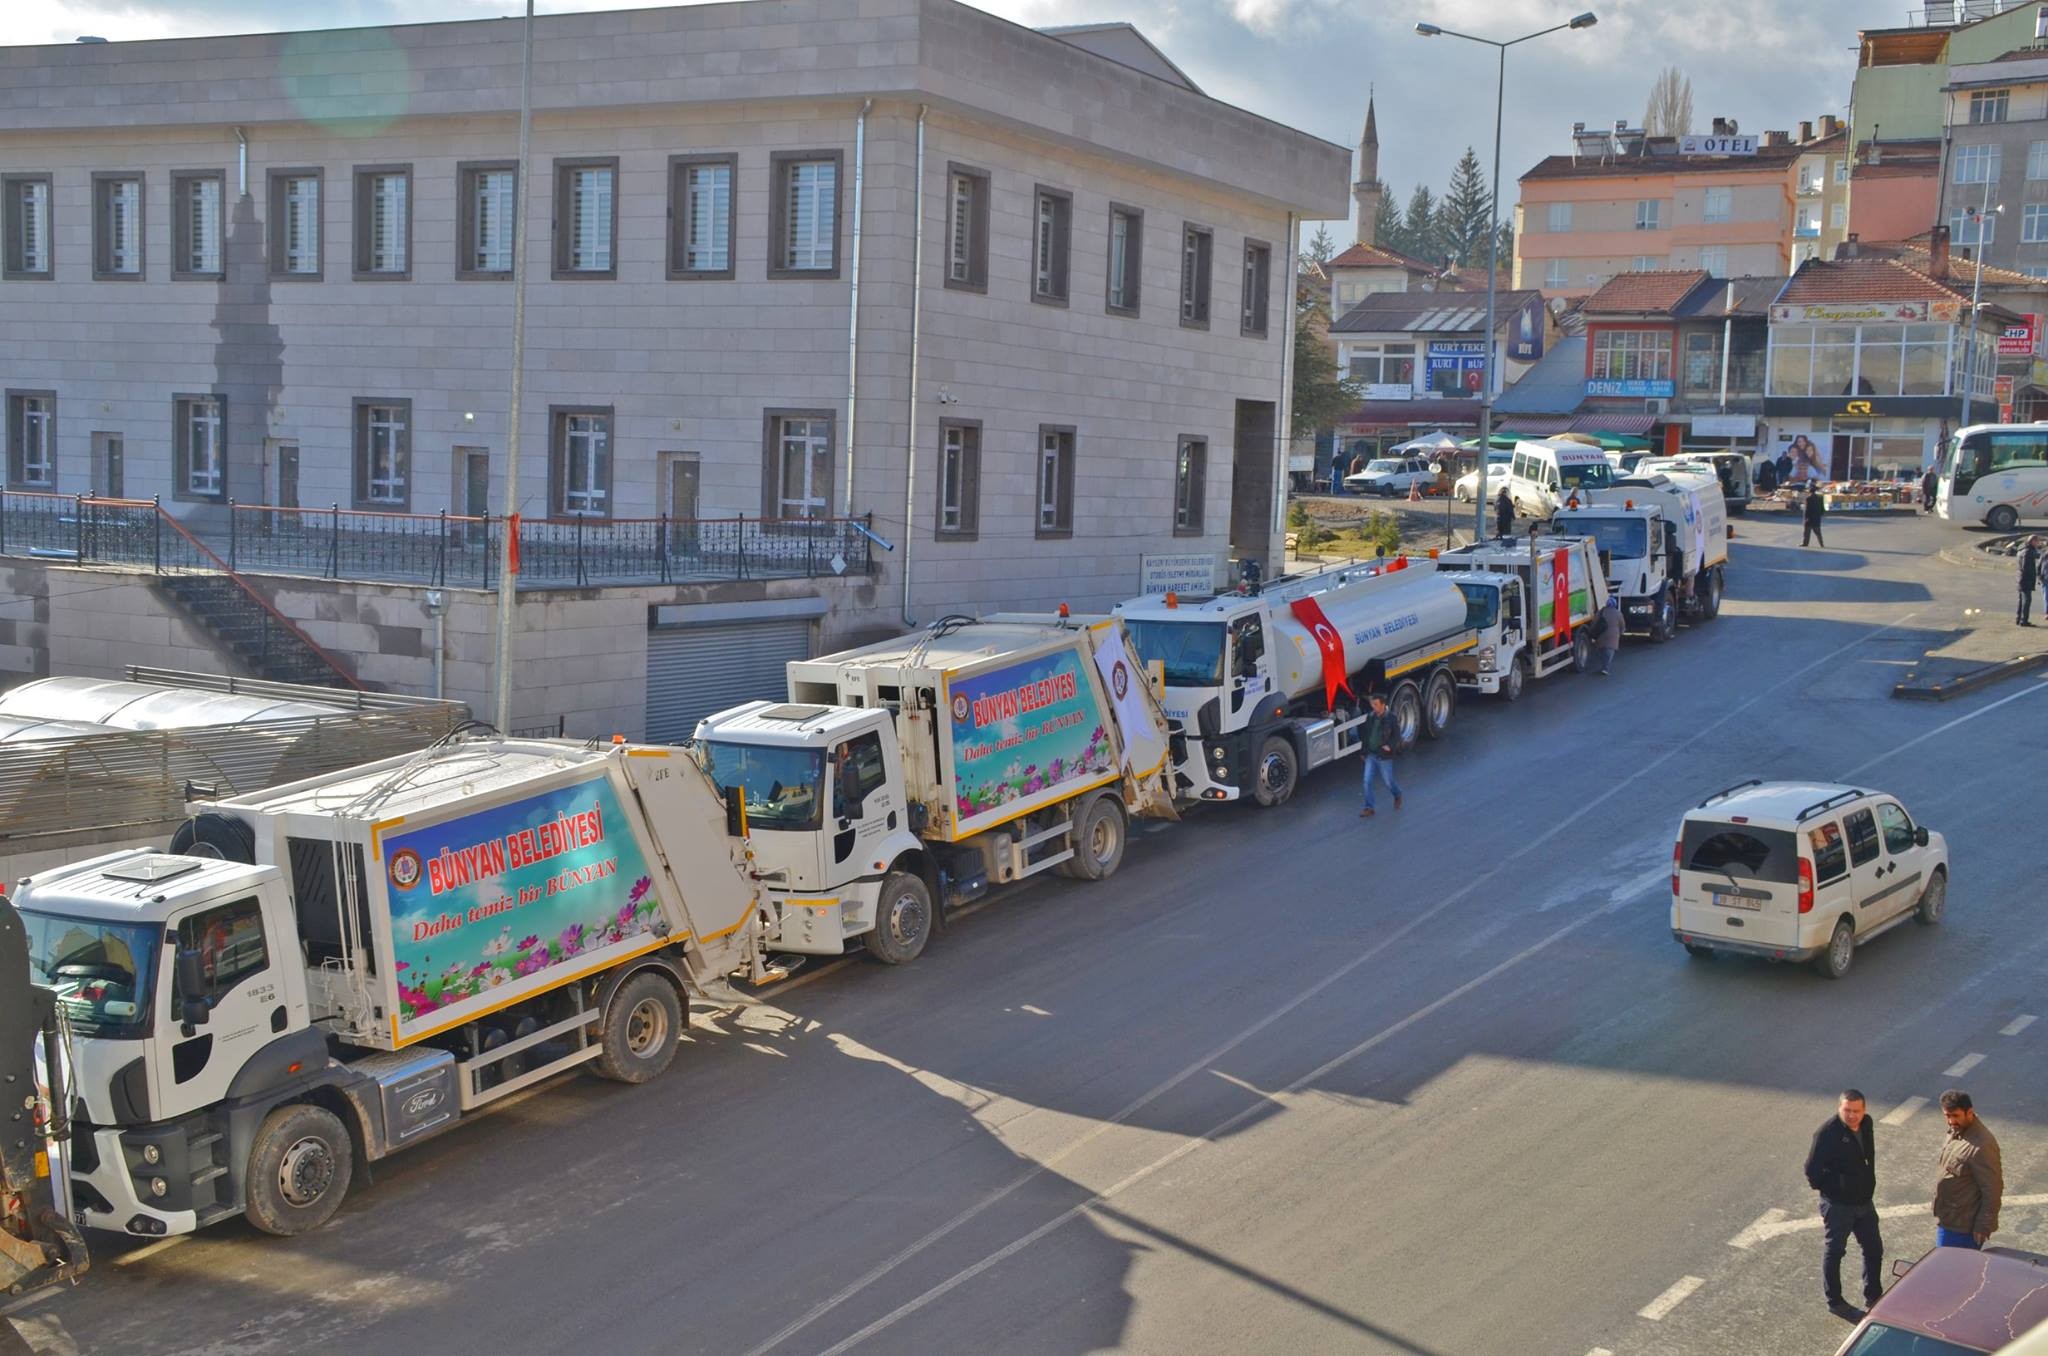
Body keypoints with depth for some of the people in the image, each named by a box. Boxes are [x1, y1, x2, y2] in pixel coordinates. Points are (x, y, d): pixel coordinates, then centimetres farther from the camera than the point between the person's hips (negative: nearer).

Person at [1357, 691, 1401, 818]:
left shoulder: (1390, 719, -12)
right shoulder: (1370, 717, 3)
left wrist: (1390, 746, -25)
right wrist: (1364, 752, 17)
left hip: (1384, 757, -4)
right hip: (1371, 756, 4)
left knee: (1388, 781, 10)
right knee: (1367, 781, -3)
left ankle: (1398, 796, 41)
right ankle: (1369, 808, 3)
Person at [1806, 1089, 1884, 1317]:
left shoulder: (1867, 1124, -3)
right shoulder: (1828, 1133, -25)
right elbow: (1812, 1170, -18)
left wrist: (1868, 1184, 13)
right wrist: (1828, 1188, -7)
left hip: (1864, 1201, 7)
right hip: (1837, 1204, -7)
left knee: (1874, 1248, 18)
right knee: (1833, 1252, 9)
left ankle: (1873, 1296, 36)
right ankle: (1834, 1301, 24)